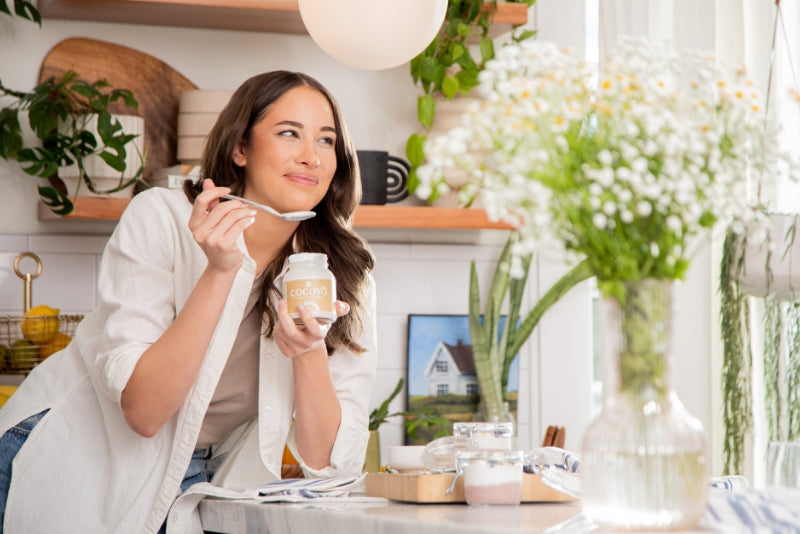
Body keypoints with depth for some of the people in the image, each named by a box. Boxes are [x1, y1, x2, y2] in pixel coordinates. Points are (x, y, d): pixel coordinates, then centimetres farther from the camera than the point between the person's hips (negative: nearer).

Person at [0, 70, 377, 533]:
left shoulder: (345, 270, -7)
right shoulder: (161, 219, -15)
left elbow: (326, 460, -11)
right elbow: (142, 411, -22)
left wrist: (309, 350, -28)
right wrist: (219, 271, -29)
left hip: (196, 478, 3)